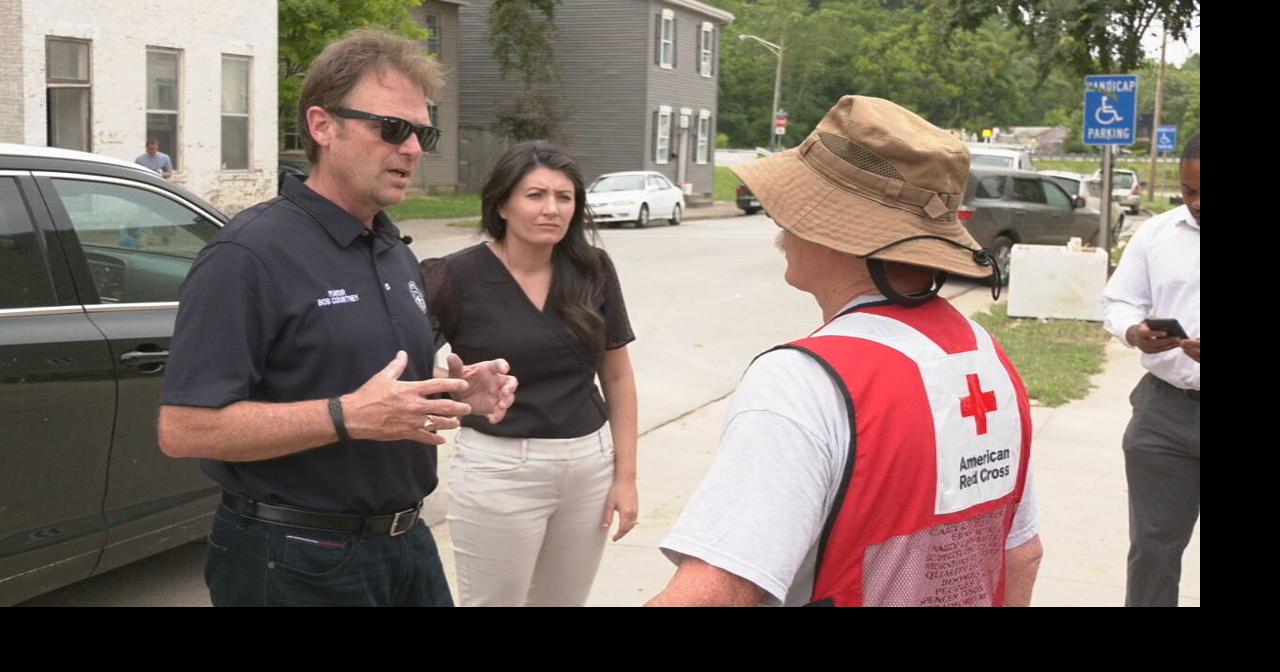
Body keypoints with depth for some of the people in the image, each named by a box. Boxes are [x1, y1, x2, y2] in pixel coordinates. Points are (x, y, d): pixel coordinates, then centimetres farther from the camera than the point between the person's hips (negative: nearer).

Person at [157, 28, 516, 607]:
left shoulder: (397, 254, 11)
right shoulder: (249, 255, -16)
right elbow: (184, 429, -21)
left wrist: (455, 391, 0)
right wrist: (348, 417, -27)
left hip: (406, 542, 8)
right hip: (295, 562, -8)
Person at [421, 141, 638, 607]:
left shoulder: (593, 271, 0)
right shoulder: (459, 278, -10)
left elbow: (617, 377, 7)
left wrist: (625, 476, 4)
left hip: (590, 463, 4)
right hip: (498, 468, -3)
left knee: (566, 600, 16)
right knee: (492, 600, 8)